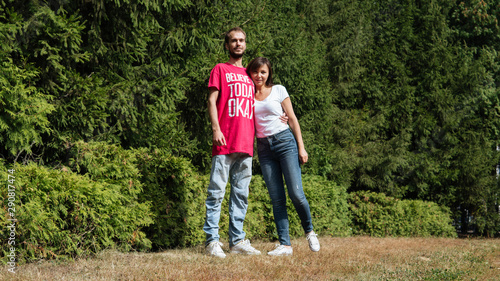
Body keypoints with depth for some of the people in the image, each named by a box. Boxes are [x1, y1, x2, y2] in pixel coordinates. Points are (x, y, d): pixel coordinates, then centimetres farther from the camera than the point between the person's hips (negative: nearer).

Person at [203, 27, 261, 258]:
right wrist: (215, 129, -14)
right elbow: (212, 101, -2)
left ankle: (237, 240, 9)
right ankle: (212, 241, -7)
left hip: (246, 143, 6)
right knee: (216, 191, -7)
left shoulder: (249, 75, 22)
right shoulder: (220, 70, 6)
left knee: (241, 194, 6)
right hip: (225, 143, -6)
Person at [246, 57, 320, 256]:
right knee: (277, 199, -2)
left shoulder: (278, 90, 5)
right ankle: (285, 244, -1)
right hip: (264, 147, 2)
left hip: (285, 141, -2)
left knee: (296, 194, -11)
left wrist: (301, 147, 0)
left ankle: (310, 232, 12)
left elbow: (292, 119, 5)